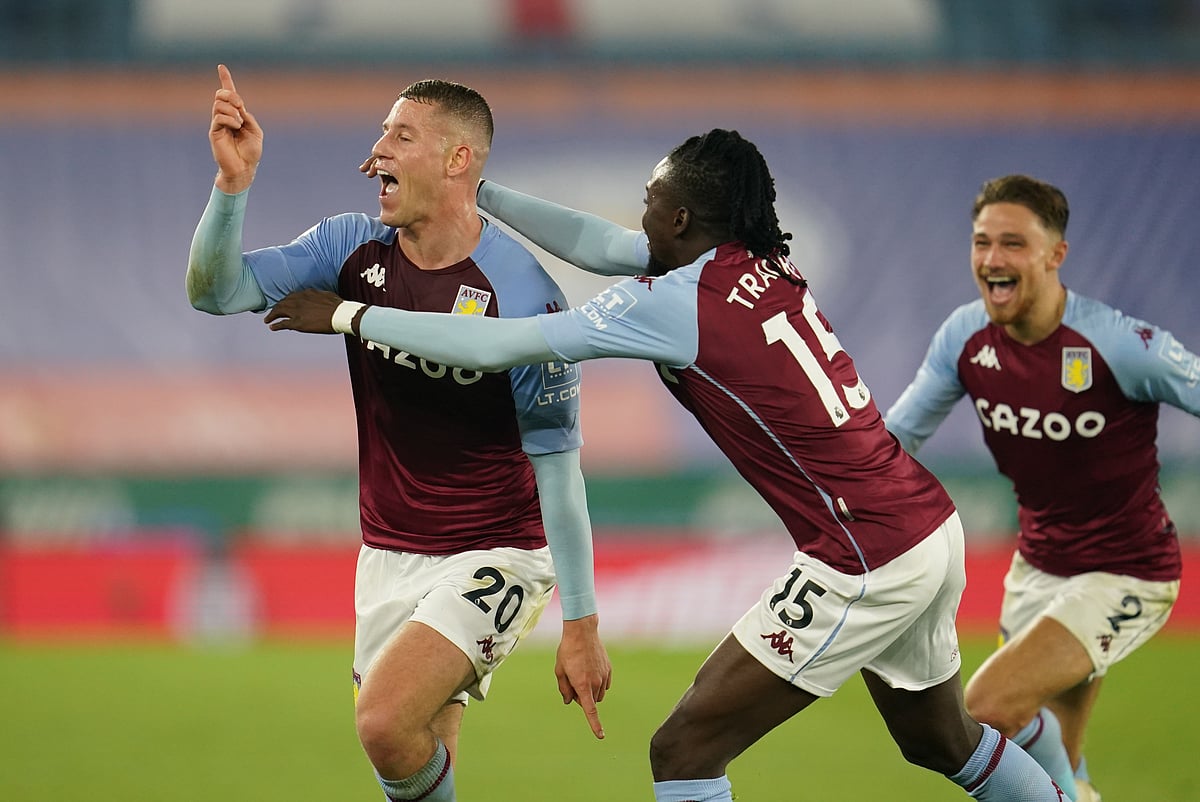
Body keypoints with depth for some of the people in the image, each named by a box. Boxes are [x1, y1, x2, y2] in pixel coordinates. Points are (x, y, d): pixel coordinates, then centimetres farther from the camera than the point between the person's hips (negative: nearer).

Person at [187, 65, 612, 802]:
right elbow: (216, 291, -10)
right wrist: (234, 182, -28)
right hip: (389, 556, 6)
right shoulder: (353, 248, -2)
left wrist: (581, 624, -14)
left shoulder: (523, 293, -18)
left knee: (386, 721, -26)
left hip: (495, 556, -6)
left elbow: (556, 464, -15)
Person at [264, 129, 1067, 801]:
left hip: (864, 562, -9)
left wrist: (348, 315, -4)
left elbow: (497, 345, -13)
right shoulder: (764, 261, 9)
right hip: (933, 527, 9)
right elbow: (597, 243, 21)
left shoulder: (679, 301, -14)